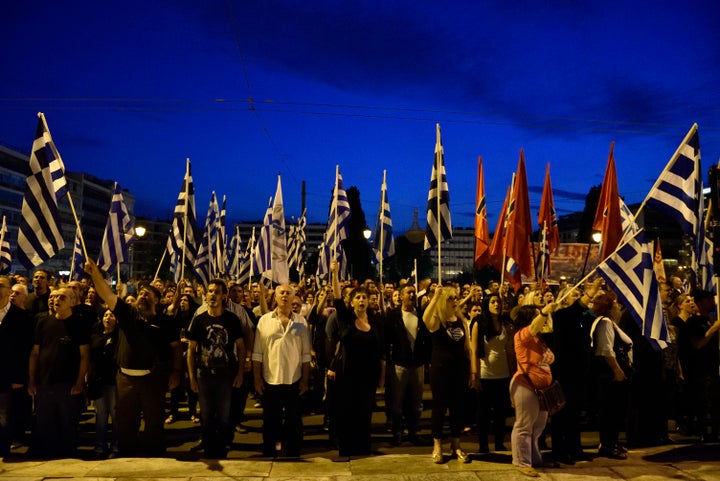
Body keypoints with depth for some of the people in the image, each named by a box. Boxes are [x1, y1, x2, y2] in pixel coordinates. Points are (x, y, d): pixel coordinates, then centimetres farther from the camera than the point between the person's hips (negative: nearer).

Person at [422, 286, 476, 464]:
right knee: (439, 407, 3)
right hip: (440, 370, -4)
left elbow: (468, 348, 10)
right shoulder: (437, 320, -6)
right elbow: (425, 319, -32)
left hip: (460, 370, 4)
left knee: (457, 407, 10)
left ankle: (456, 445, 23)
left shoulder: (461, 320, 8)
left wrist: (473, 371, 6)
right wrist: (435, 296, -33)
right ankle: (437, 445, 17)